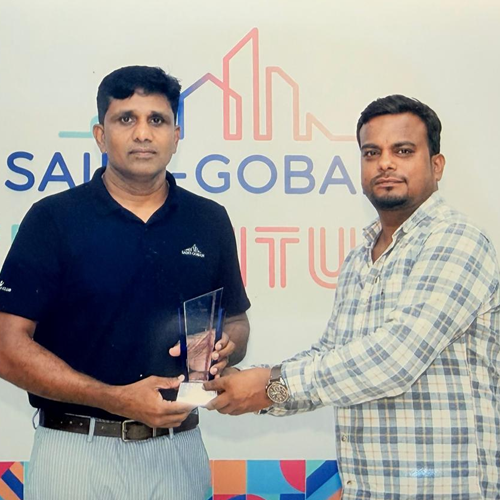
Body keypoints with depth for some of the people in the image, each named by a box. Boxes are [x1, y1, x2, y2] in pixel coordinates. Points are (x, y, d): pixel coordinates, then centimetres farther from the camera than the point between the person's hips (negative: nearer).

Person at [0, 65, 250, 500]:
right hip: (77, 452, -2)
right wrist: (115, 399, -20)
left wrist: (227, 347, -10)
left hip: (179, 449, 3)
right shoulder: (53, 219, -6)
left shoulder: (209, 221, 4)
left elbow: (236, 321, 14)